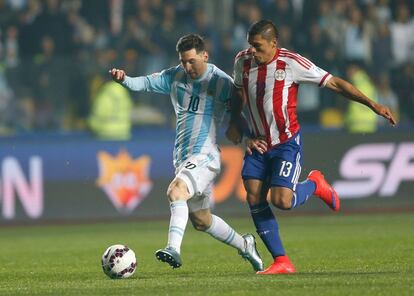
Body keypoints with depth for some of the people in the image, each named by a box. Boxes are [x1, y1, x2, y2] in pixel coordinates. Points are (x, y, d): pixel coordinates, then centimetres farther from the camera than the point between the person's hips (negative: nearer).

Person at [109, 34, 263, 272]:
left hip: (205, 155, -7)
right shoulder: (175, 77, 8)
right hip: (182, 157, 7)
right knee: (201, 220, 16)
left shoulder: (222, 82, -5)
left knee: (176, 190, -33)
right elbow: (146, 83, 1)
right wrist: (124, 79, -18)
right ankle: (245, 245, 36)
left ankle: (174, 249, -43)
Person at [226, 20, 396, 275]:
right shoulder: (243, 61, -3)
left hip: (287, 143, -5)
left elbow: (334, 83, -13)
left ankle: (315, 184, 17)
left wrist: (373, 105, -15)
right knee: (254, 198, -8)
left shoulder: (292, 63, -18)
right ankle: (281, 262, 0)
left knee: (282, 201, -18)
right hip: (258, 143, 5)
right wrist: (235, 123, 3)